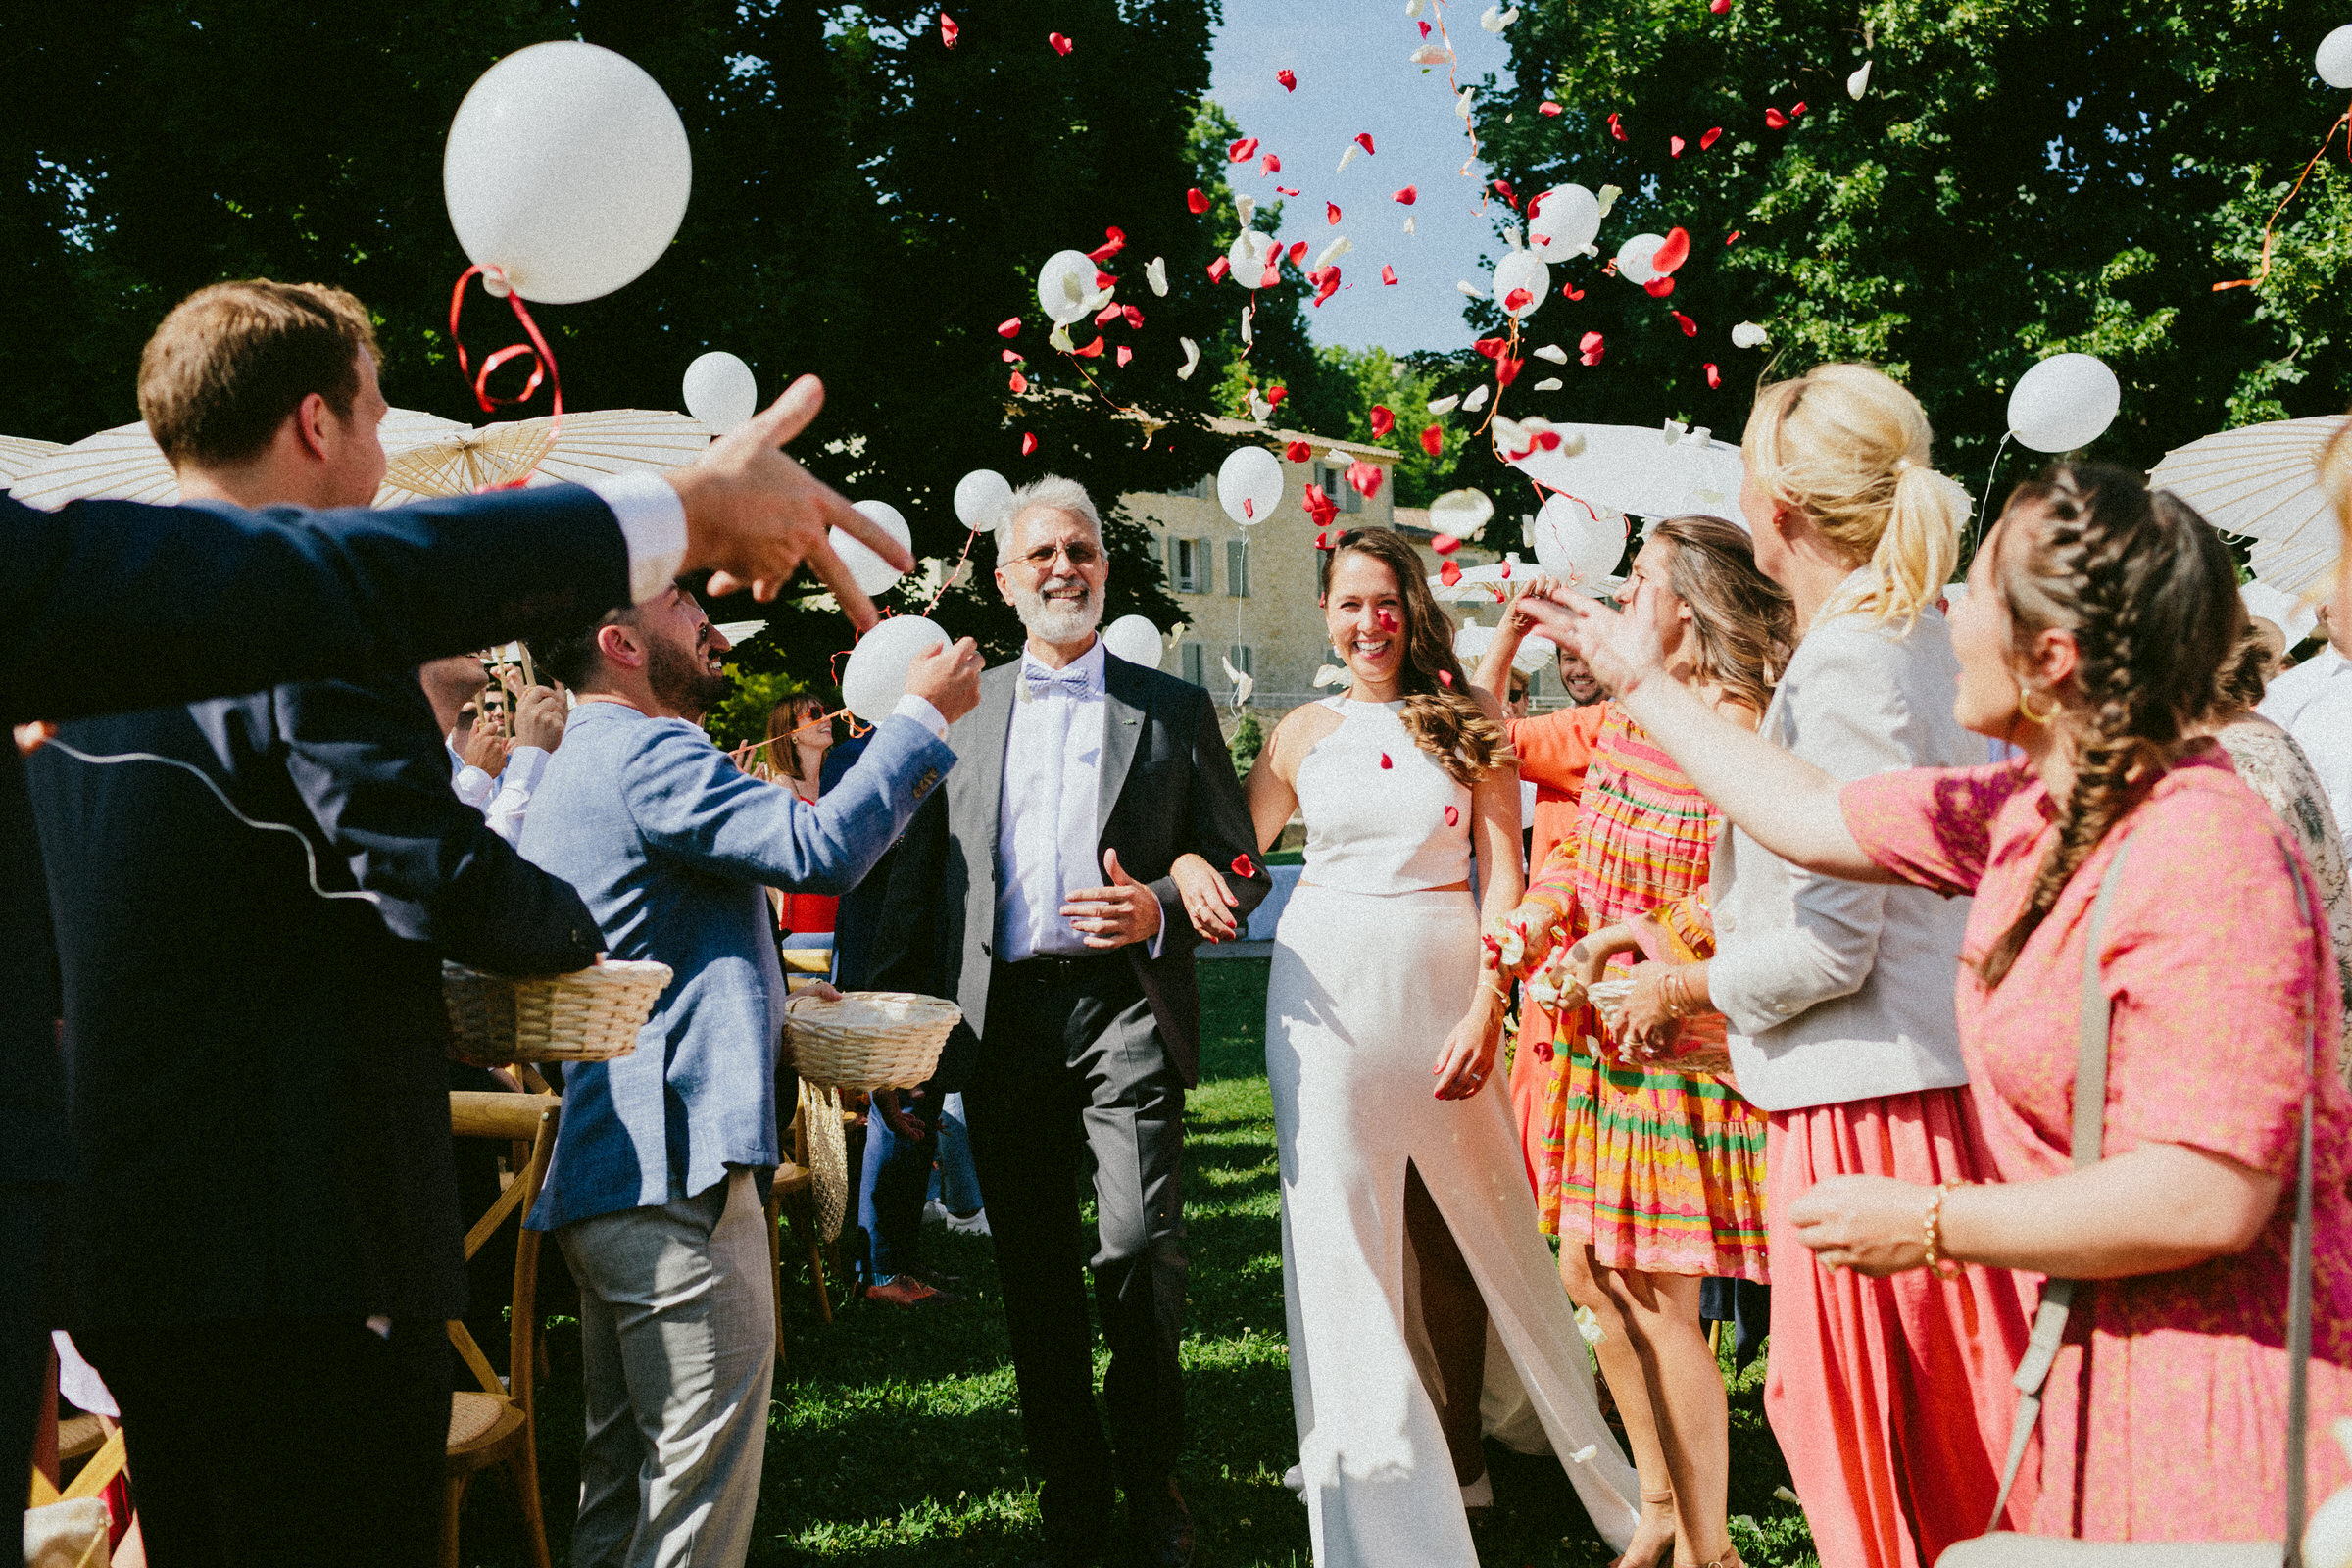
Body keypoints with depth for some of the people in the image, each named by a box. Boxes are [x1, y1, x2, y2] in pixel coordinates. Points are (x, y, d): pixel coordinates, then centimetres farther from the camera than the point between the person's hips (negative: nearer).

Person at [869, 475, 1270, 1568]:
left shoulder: (1174, 709, 10)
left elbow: (1240, 868, 9)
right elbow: (916, 884, 13)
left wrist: (1161, 908, -12)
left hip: (1126, 1010, -2)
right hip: (1000, 1019, 2)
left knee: (1137, 1250, -12)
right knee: (1033, 1271, 7)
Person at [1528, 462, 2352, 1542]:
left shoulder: (2202, 854, -24)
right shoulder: (2028, 810, 3)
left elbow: (2211, 1198, -28)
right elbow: (1809, 818, 16)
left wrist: (1929, 1226, -19)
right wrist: (1642, 682, 25)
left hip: (2211, 1379, -8)